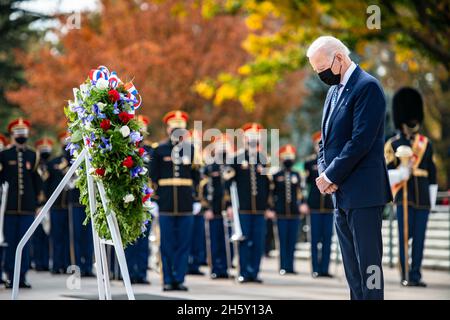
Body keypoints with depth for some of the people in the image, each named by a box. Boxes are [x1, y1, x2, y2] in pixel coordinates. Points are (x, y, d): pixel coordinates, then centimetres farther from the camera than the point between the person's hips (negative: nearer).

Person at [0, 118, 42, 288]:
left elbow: (37, 180, 12)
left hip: (28, 207, 1)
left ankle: (22, 276, 6)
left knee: (25, 242, 1)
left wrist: (37, 203, 9)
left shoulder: (33, 156, 10)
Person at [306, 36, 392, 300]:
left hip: (363, 193, -9)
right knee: (352, 268, 11)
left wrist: (331, 176, -13)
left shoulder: (367, 87, -11)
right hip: (341, 194, 9)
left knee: (368, 262, -7)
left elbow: (361, 140, -18)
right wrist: (324, 172, 2)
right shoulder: (335, 90, 17)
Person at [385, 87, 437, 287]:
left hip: (423, 197, 3)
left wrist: (432, 199, 11)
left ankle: (416, 275, 9)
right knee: (404, 237, -3)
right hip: (404, 197, -3)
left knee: (419, 238, 4)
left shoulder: (426, 144, 10)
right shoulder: (393, 144, 2)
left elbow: (432, 173, 13)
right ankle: (405, 276, 3)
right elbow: (387, 171, 4)